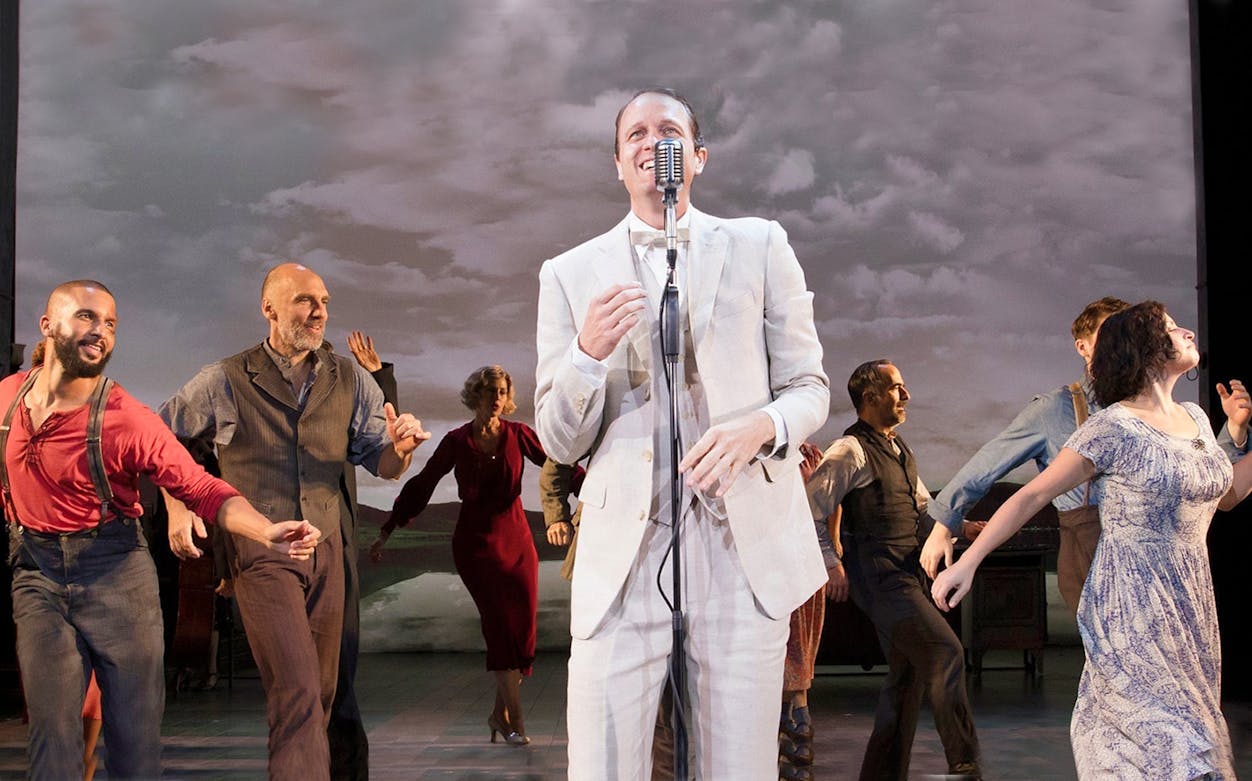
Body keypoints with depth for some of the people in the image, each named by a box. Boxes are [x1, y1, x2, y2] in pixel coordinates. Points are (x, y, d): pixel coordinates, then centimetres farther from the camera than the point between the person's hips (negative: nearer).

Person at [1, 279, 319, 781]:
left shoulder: (128, 420, -13)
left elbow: (203, 489, -16)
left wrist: (268, 534, -31)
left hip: (116, 571, -2)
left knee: (135, 730, 4)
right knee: (52, 730, 4)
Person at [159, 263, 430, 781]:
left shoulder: (350, 380, 5)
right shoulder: (226, 381, -4)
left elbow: (381, 462, 5)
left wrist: (401, 448, -17)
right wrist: (177, 506, -6)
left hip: (325, 547, 5)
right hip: (261, 553, -4)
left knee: (321, 693, 13)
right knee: (298, 693, -15)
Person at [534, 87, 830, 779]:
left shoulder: (759, 247, 11)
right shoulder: (570, 274, 10)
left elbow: (809, 389, 12)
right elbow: (559, 441, 8)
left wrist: (759, 427, -11)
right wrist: (588, 352, -12)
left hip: (744, 549, 0)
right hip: (623, 558, 0)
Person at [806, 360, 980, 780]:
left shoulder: (901, 450, 19)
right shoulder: (851, 450, -10)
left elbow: (922, 509, 26)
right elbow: (809, 509, -12)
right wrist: (831, 563, -14)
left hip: (906, 575, 9)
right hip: (878, 576, -9)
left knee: (907, 673, 10)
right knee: (945, 651, -17)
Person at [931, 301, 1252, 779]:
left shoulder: (1195, 418, 11)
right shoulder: (1112, 429, -11)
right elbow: (1032, 495, -9)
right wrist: (967, 562, -13)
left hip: (1191, 605, 7)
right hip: (1133, 612, -7)